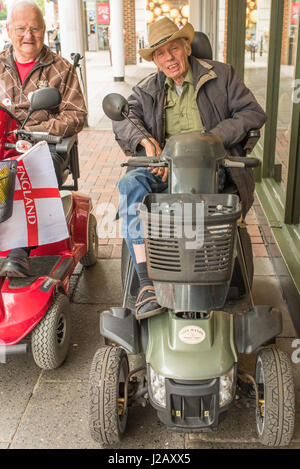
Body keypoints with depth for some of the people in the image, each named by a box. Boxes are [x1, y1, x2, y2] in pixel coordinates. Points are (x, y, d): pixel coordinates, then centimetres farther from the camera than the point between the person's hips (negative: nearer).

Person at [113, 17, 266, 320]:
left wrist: (212, 138, -8)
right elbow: (123, 119, 3)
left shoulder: (220, 75, 14)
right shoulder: (147, 90, 20)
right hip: (163, 164, 3)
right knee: (130, 184, -30)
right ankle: (146, 281, -34)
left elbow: (253, 113, 6)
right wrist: (146, 141, -20)